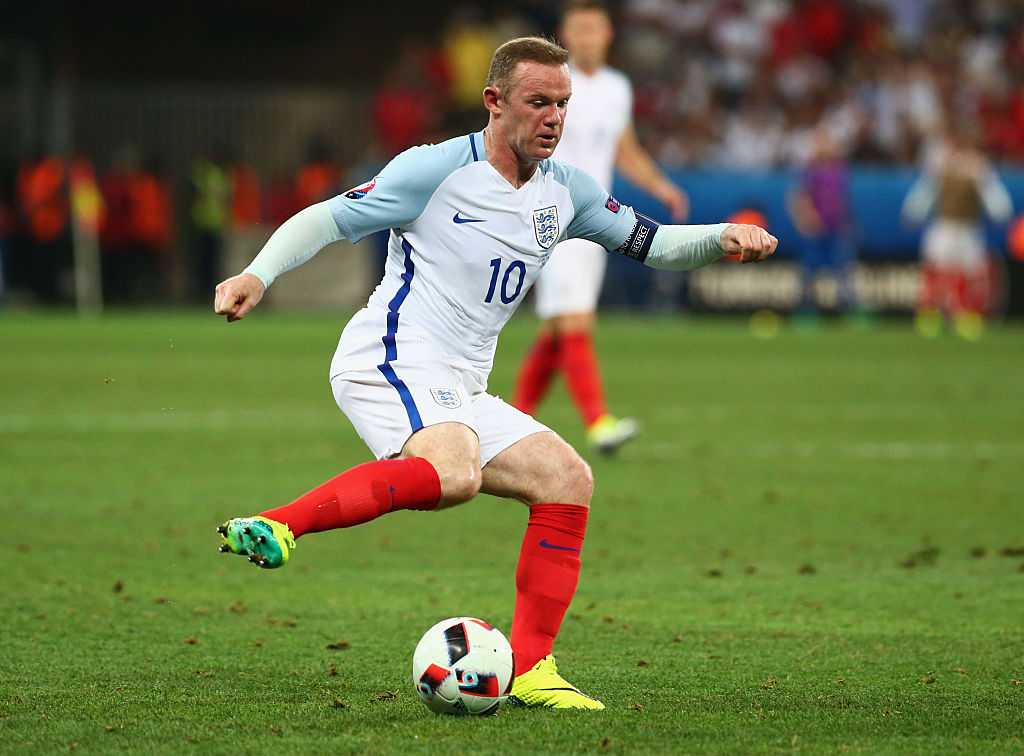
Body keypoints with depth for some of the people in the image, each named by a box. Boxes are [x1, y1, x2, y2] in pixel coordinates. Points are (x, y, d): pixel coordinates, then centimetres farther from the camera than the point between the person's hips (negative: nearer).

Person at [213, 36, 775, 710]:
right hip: (390, 363, -8)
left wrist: (724, 239, 2)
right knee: (455, 473, -36)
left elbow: (650, 243, 21)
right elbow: (327, 219, -3)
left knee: (568, 479, -2)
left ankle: (529, 668, 0)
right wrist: (258, 275, -18)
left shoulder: (566, 191, 13)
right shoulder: (439, 169, -6)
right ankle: (274, 527, -37)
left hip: (460, 391, 8)